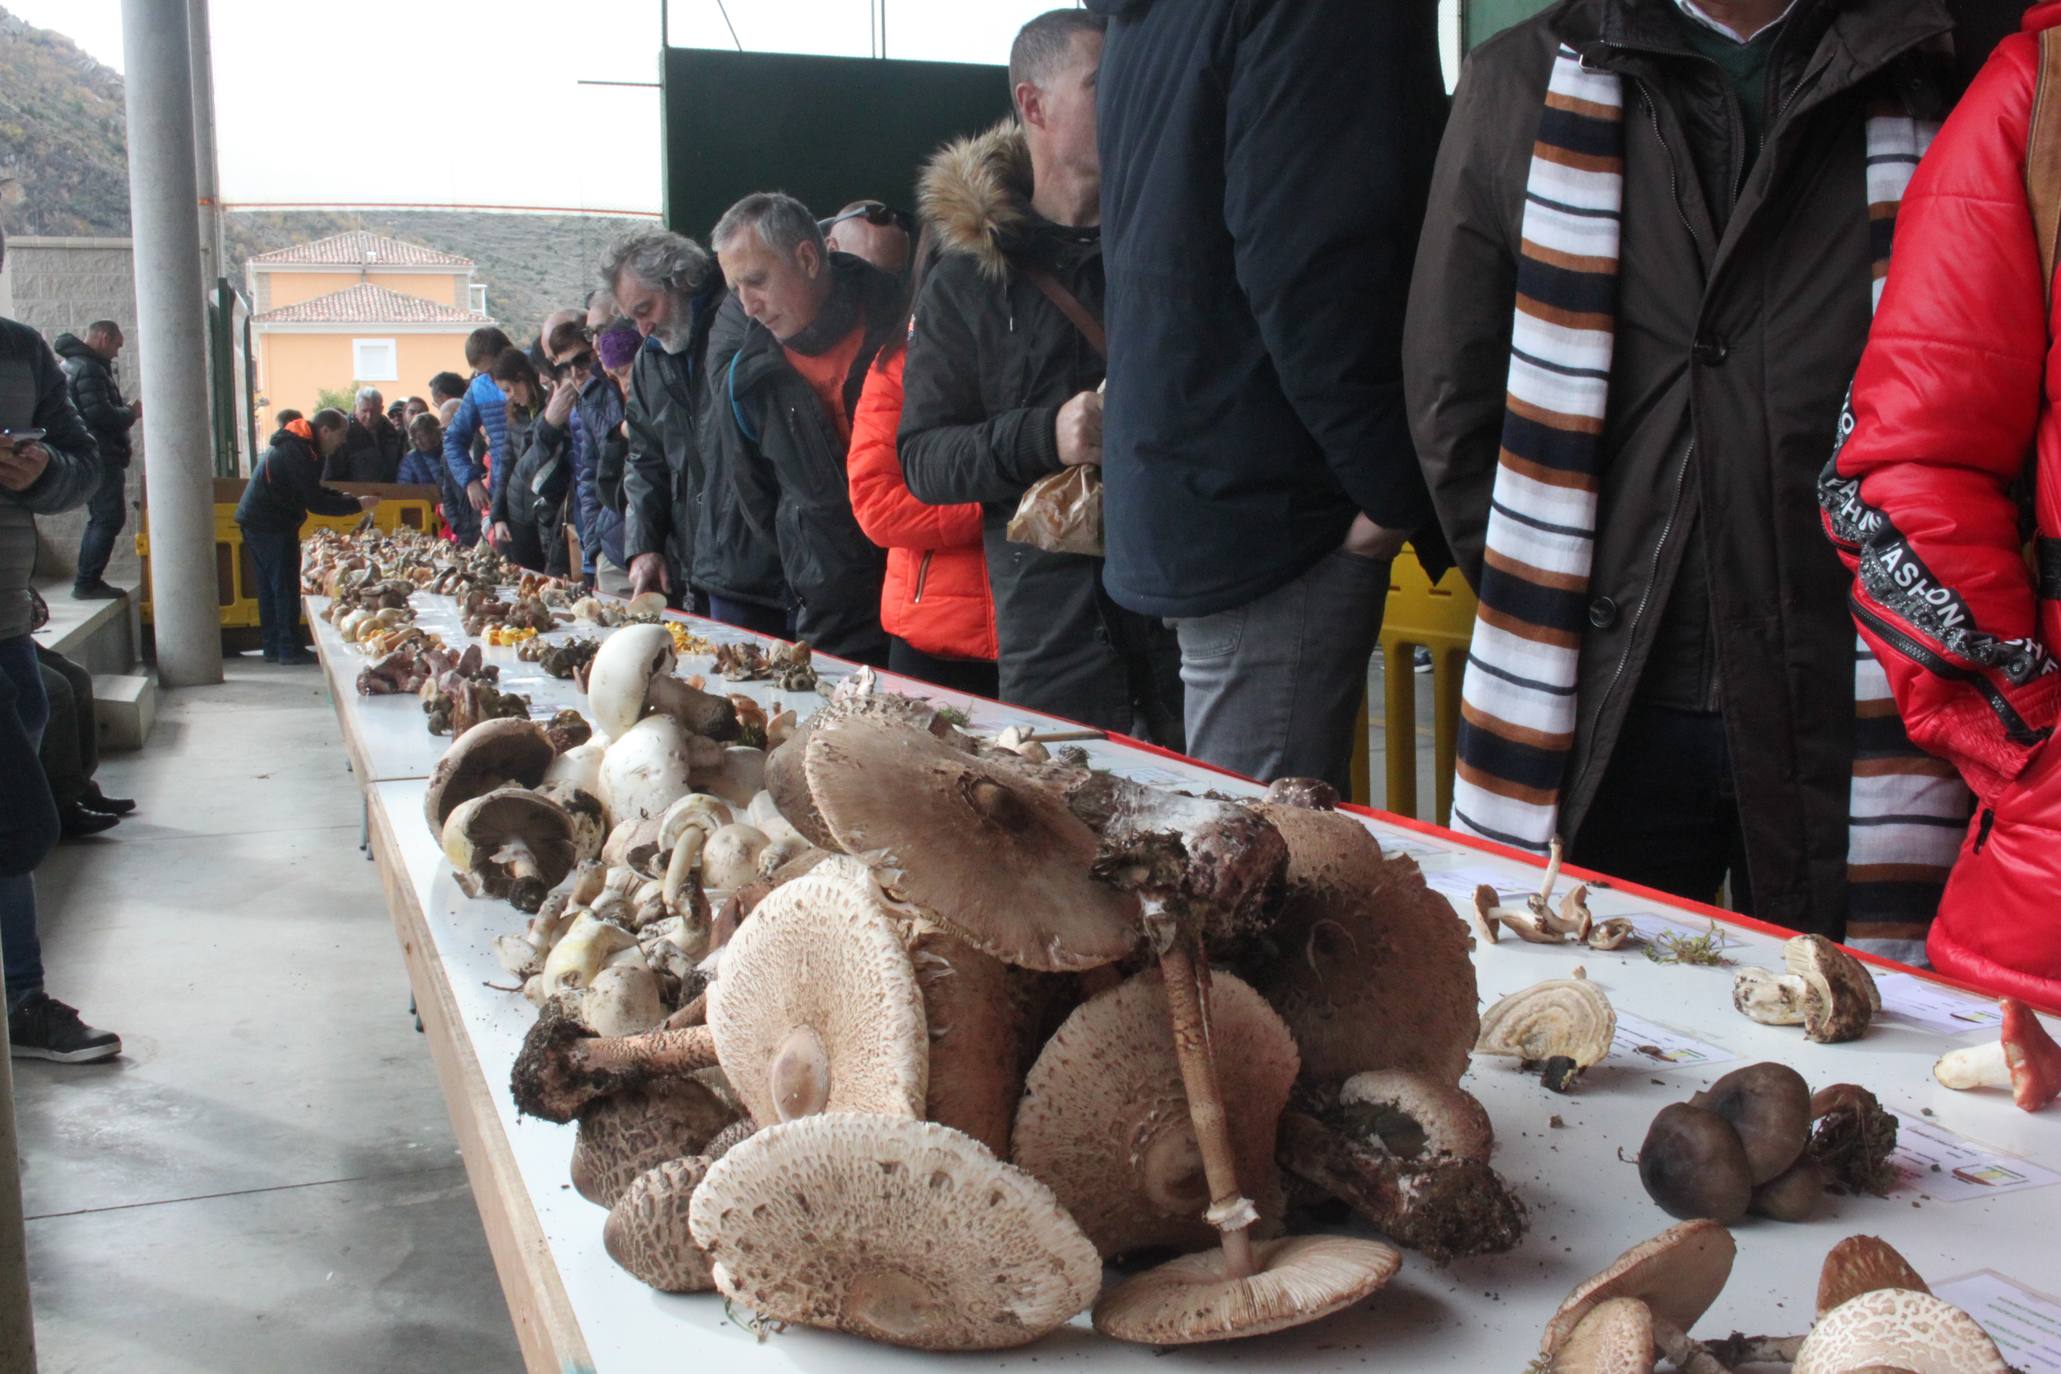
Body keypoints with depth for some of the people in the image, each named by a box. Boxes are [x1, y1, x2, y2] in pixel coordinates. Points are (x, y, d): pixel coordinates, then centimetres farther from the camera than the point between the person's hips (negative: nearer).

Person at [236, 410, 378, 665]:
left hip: (256, 521, 11)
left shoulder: (296, 445, 13)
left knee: (270, 586, 14)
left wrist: (349, 499, 5)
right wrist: (357, 505, -16)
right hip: (272, 526, -11)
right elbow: (315, 502, -22)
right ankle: (289, 649, -3)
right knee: (286, 586, -6)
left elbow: (312, 490, 18)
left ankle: (273, 647, 20)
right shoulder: (298, 452, -20)